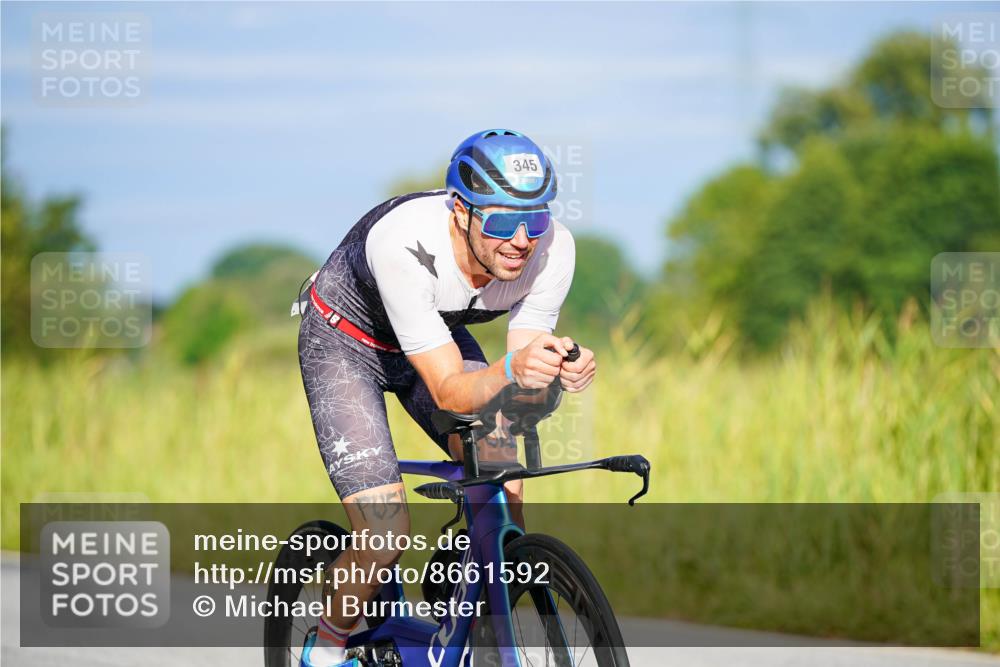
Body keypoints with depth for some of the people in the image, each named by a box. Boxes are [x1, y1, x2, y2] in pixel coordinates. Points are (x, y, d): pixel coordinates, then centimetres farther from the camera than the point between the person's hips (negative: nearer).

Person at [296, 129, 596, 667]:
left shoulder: (552, 247, -27)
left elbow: (521, 383, -23)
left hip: (441, 333, 5)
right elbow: (448, 391, -39)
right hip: (345, 342, -5)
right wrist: (511, 370, -59)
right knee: (386, 537, -19)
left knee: (505, 497, -15)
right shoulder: (403, 244, -41)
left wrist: (558, 372, -46)